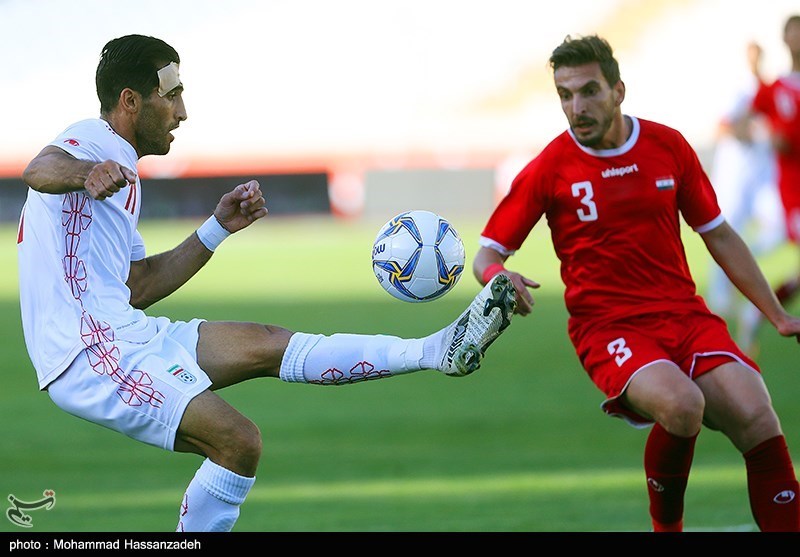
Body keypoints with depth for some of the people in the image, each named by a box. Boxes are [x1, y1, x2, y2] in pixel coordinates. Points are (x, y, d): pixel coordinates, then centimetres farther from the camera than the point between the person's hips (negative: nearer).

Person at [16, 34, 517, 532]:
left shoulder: (117, 166, 22)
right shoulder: (91, 143, -8)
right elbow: (40, 170, -34)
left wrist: (218, 229, 19)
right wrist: (87, 173, -57)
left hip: (131, 337, 10)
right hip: (91, 359, -10)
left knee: (269, 345, 6)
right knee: (239, 443, -20)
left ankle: (438, 351, 6)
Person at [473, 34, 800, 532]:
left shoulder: (669, 146, 6)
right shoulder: (550, 170, -3)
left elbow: (719, 236, 16)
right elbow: (486, 254, 2)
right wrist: (498, 276, -23)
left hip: (686, 314, 3)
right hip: (610, 327, -3)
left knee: (757, 417, -22)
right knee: (681, 404, -33)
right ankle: (667, 527, -8)